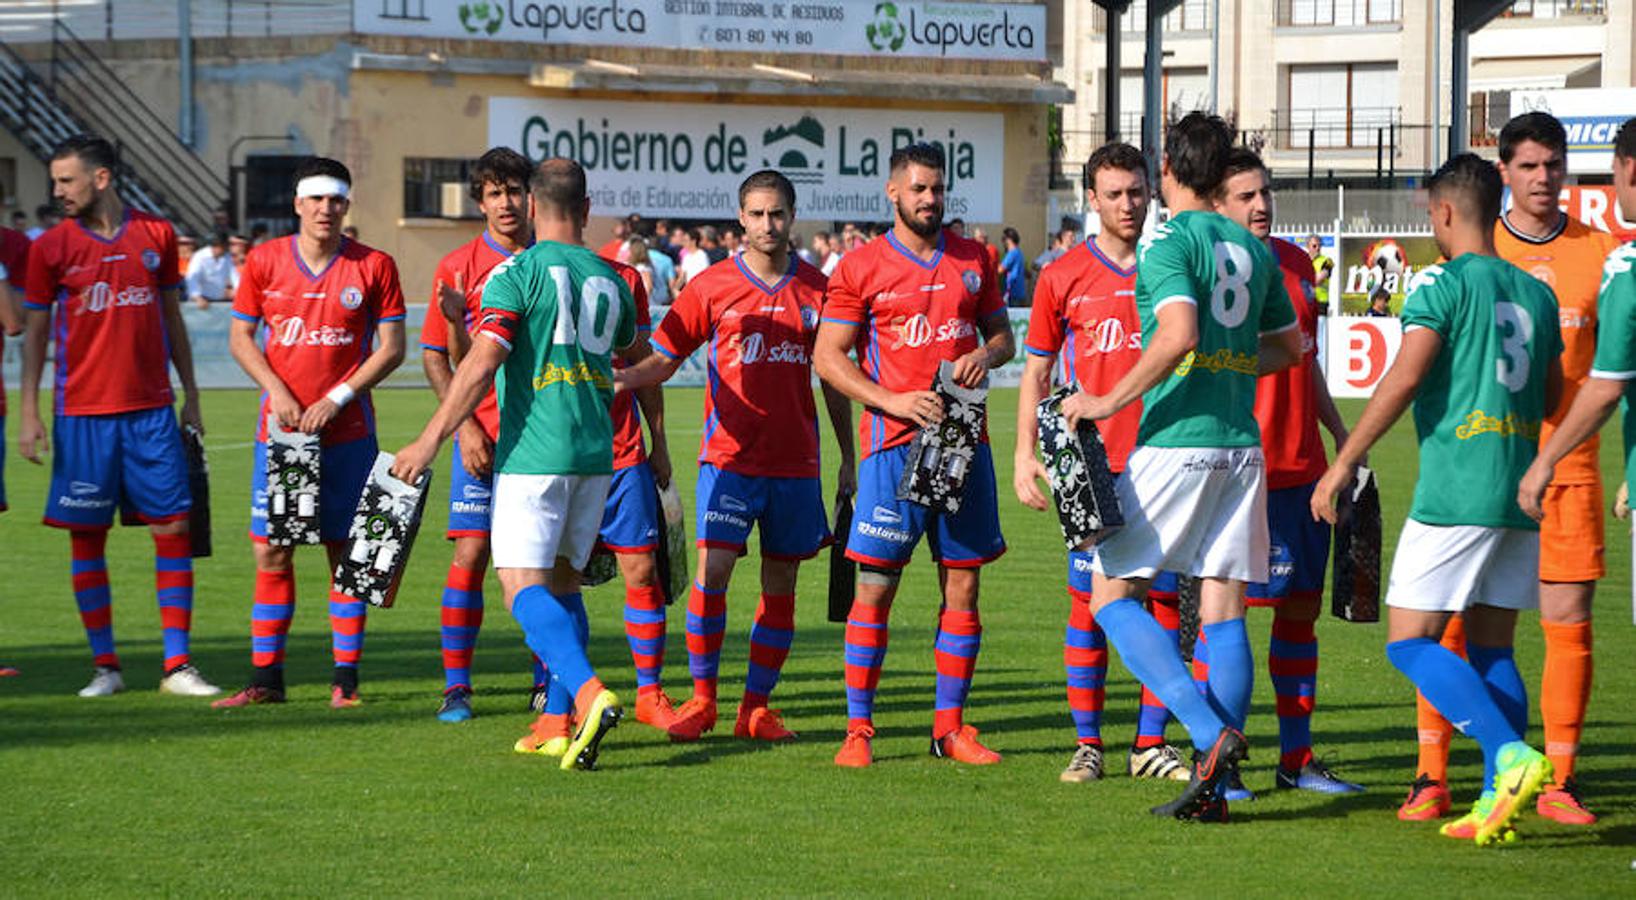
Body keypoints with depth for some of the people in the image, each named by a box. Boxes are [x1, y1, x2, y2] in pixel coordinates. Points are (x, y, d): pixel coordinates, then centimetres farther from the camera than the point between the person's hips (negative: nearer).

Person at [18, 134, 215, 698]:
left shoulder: (156, 235, 5)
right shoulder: (50, 248, 1)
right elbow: (35, 334, 5)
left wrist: (190, 395, 12)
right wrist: (29, 413, -1)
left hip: (151, 408, 1)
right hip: (83, 413, -1)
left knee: (174, 529, -3)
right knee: (87, 538, 0)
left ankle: (177, 665, 1)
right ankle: (105, 666, 10)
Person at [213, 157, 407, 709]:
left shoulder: (374, 266, -1)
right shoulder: (265, 261, 3)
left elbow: (391, 348, -1)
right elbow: (240, 337, 8)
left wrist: (335, 400, -10)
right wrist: (276, 391, -7)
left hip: (346, 431, -1)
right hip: (280, 429, 1)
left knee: (345, 553, 1)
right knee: (271, 553, 1)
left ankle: (345, 678, 7)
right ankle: (266, 678, 7)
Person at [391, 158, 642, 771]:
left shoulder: (518, 272, -6)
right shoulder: (610, 279, 12)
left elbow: (482, 364, -16)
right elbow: (631, 357, 30)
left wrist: (431, 439, -14)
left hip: (533, 451, -6)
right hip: (596, 452, 6)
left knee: (524, 584, -9)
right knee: (562, 580, 16)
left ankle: (588, 692, -30)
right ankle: (562, 722, 12)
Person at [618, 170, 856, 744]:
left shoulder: (815, 288, 6)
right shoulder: (713, 286, 0)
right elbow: (663, 359, 2)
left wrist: (848, 458, 14)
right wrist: (613, 378, -17)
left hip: (795, 460, 2)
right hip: (729, 455, -2)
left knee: (781, 583, 4)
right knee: (712, 571, -13)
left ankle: (756, 706, 13)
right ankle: (701, 698, 0)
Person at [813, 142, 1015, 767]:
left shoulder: (974, 260, 12)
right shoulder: (860, 267, 1)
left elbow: (1003, 335, 20)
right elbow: (827, 357, -1)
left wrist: (987, 354, -4)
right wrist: (893, 401, -13)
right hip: (895, 441, -4)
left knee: (964, 583, 3)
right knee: (875, 586, -6)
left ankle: (950, 726, 10)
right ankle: (858, 727, 0)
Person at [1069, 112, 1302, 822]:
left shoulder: (1167, 242, -8)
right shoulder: (1253, 248, 14)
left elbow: (1178, 335, -23)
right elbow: (1287, 346, 23)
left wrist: (1108, 402, -16)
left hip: (1176, 441, -7)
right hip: (1241, 445, 7)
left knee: (1111, 593, 1)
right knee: (1223, 613, 6)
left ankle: (1212, 731, -15)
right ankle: (1213, 786, 3)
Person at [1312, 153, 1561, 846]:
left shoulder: (1443, 282, -7)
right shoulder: (1536, 294, 13)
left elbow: (1406, 375, -17)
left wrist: (1344, 461, -13)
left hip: (1455, 493, -7)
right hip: (1518, 495, 7)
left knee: (1409, 641, -4)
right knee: (1491, 649, 11)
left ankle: (1511, 756, -21)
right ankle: (1496, 801, 4)